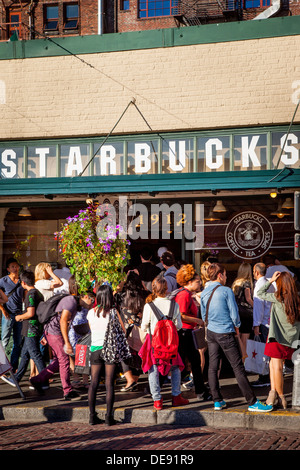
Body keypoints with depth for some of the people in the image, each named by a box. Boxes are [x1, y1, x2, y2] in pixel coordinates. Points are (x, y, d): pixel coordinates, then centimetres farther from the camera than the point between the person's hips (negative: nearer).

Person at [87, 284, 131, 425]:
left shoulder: (91, 312, 1)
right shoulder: (113, 312, -7)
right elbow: (123, 330, 0)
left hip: (95, 349, 3)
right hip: (110, 350, -3)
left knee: (93, 383, 8)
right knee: (109, 383, 1)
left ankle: (92, 416, 10)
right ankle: (109, 416, 1)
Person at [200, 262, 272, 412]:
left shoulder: (204, 293, 5)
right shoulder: (226, 291, -12)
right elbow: (234, 313, -9)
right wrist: (236, 327, 8)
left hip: (211, 332, 6)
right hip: (226, 334, -6)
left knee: (212, 367, 10)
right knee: (238, 368, -3)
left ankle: (217, 401, 14)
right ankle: (253, 402, 0)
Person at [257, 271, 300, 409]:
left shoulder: (277, 298, -11)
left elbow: (260, 293, 0)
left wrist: (271, 280, -2)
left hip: (278, 337, -4)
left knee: (277, 366, 1)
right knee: (274, 363, 12)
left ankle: (276, 393, 1)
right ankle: (274, 392, 6)